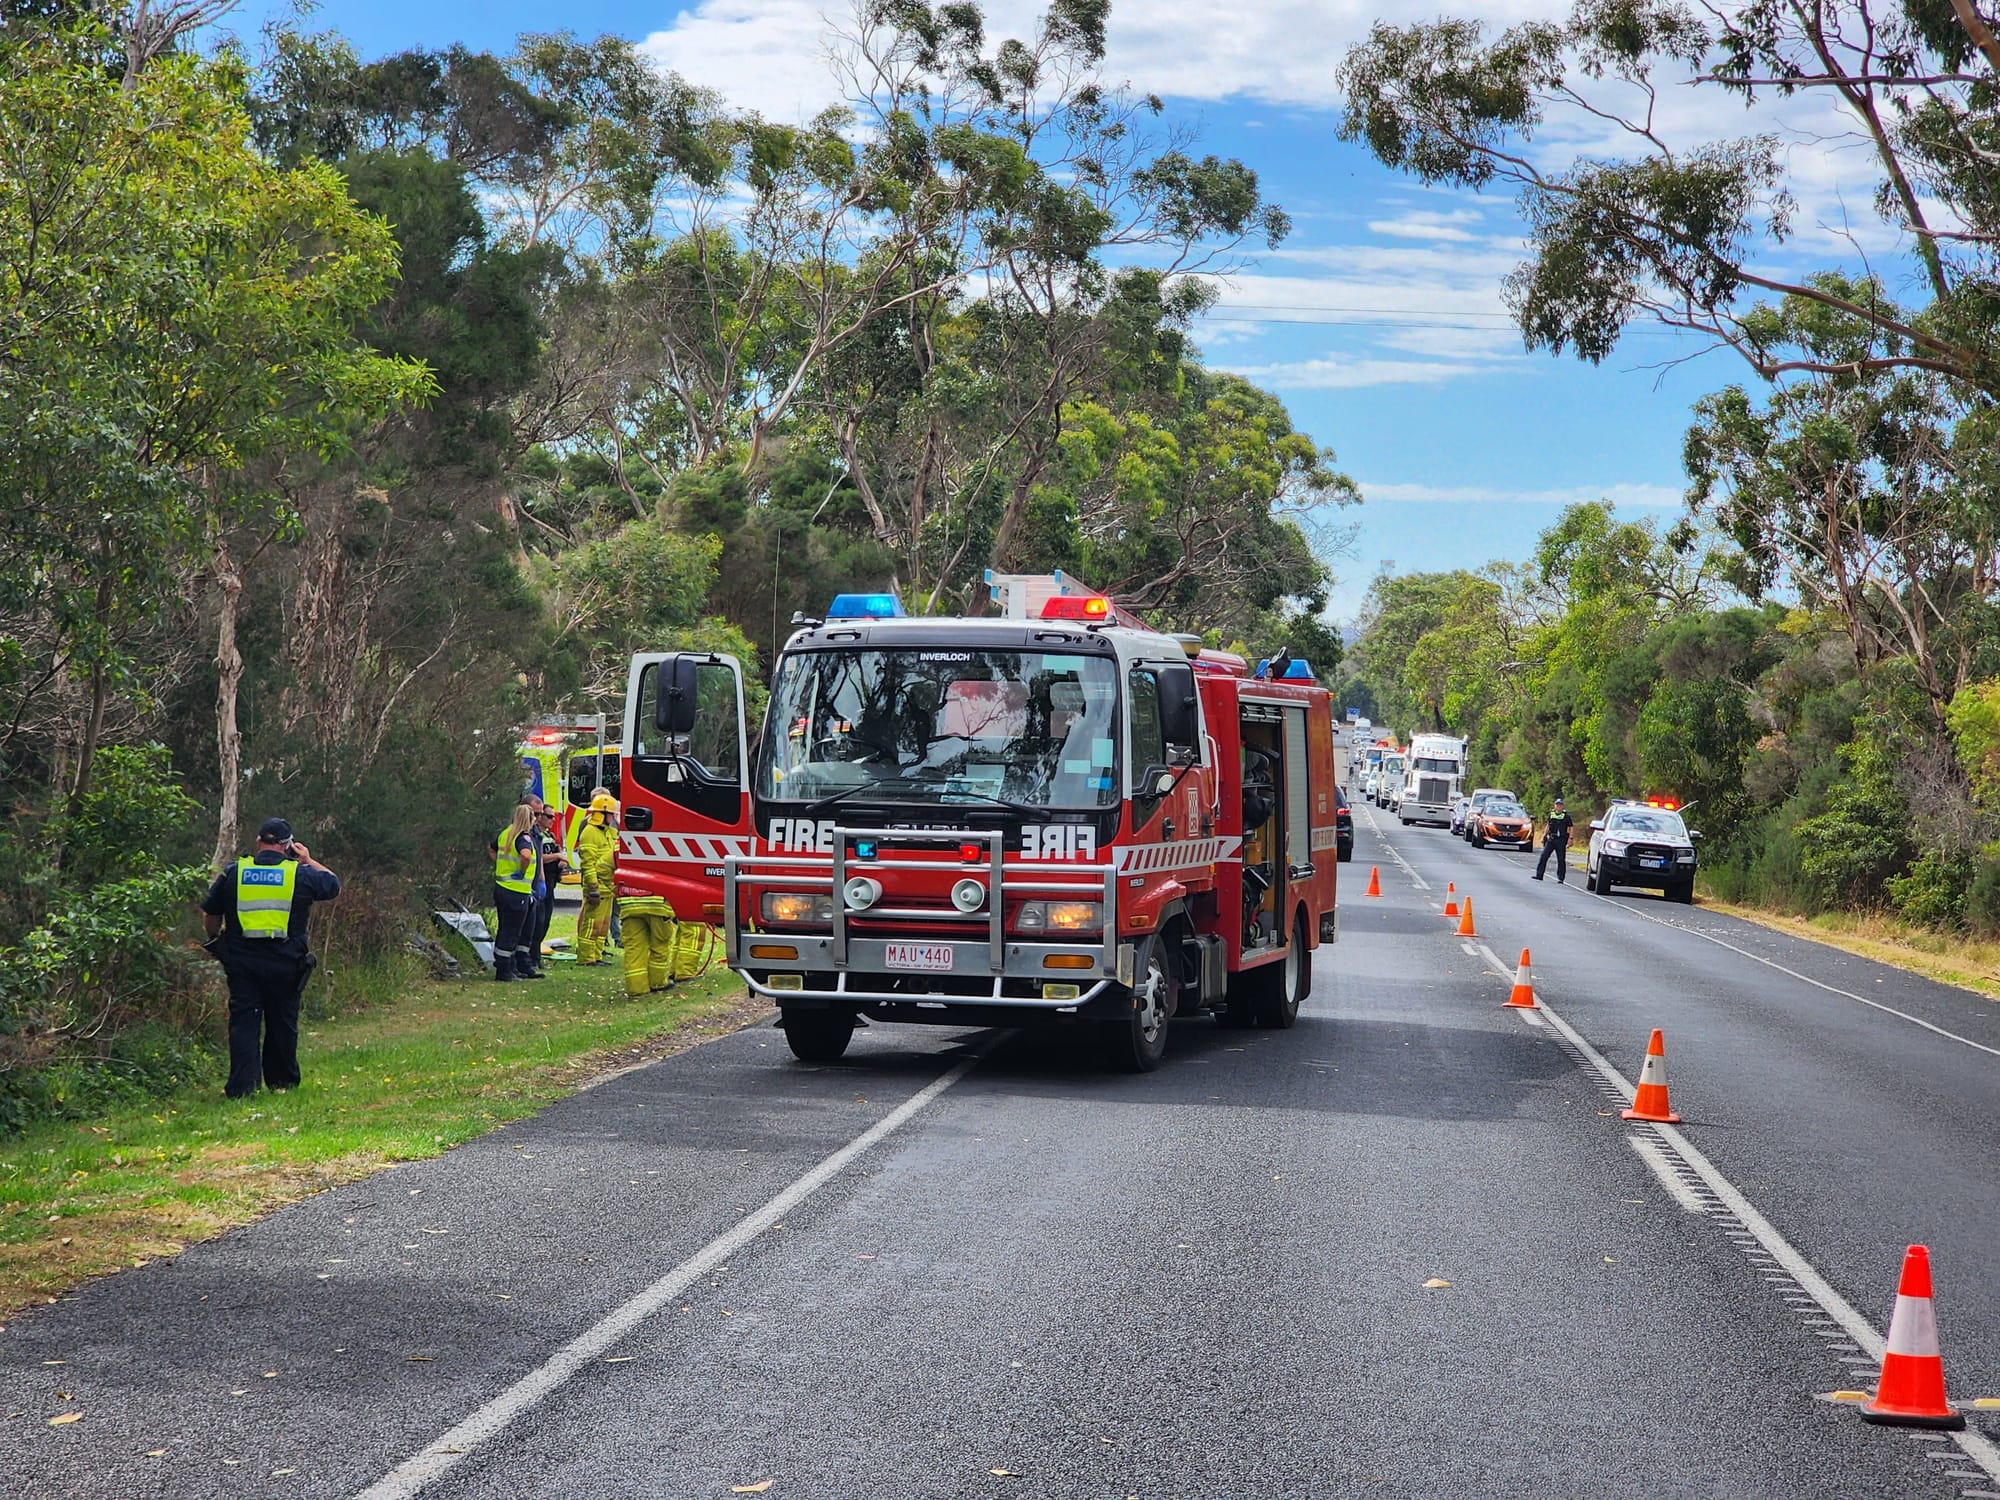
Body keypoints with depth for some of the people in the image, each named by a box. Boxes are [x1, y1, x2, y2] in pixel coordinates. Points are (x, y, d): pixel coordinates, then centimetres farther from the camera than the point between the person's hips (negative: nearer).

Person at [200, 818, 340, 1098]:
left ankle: (242, 1084, -9)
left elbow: (210, 914, 12)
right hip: (285, 964, 0)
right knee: (282, 1022, 13)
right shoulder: (301, 874, 1)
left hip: (241, 960, 0)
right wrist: (309, 861, 27)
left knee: (243, 1021, 1)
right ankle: (282, 1080, 25)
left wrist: (216, 939, 29)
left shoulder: (232, 873, 4)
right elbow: (333, 884, 18)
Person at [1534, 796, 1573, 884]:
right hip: (1551, 839, 3)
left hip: (1561, 840, -3)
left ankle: (1561, 878, 7)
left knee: (1561, 859, 1)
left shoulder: (1566, 816, -2)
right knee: (1543, 856, -4)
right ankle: (1539, 875, -1)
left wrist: (1570, 839, -10)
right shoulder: (1551, 814, 9)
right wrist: (1544, 836, 14)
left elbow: (1570, 828, -1)